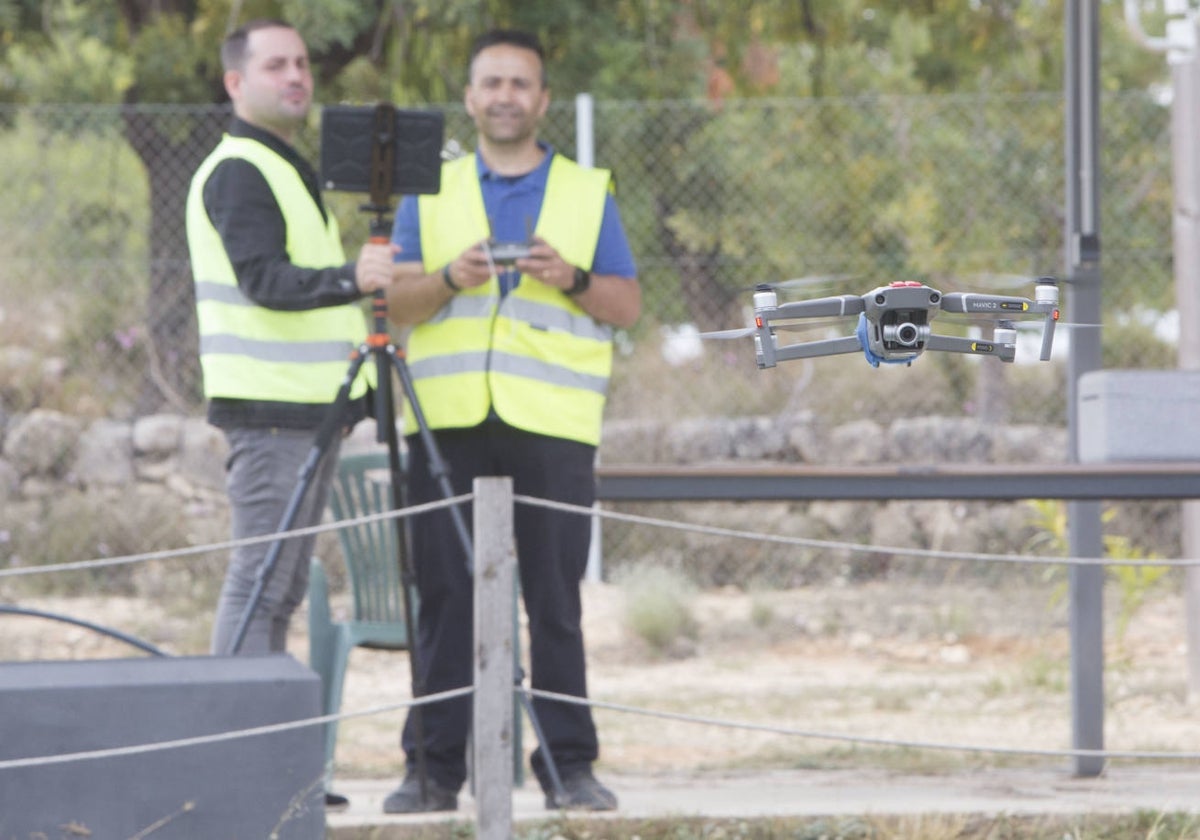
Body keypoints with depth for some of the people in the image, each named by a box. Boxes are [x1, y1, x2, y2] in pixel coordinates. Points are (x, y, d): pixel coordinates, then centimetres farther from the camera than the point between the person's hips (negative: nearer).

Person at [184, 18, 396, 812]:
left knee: (284, 588, 9)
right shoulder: (237, 172, -12)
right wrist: (351, 279, -38)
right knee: (260, 582, -11)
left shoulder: (289, 169, 20)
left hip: (314, 405, 10)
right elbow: (264, 279, -25)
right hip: (270, 407, -10)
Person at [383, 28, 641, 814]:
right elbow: (395, 301, 9)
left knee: (555, 600, -3)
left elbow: (629, 305, 9)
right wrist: (448, 279, -11)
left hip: (551, 423, -1)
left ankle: (569, 764, 0)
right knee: (445, 597, -1)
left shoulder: (589, 192, 13)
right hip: (448, 419, 1)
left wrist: (571, 279, -10)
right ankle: (435, 768, 2)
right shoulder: (430, 193, 15)